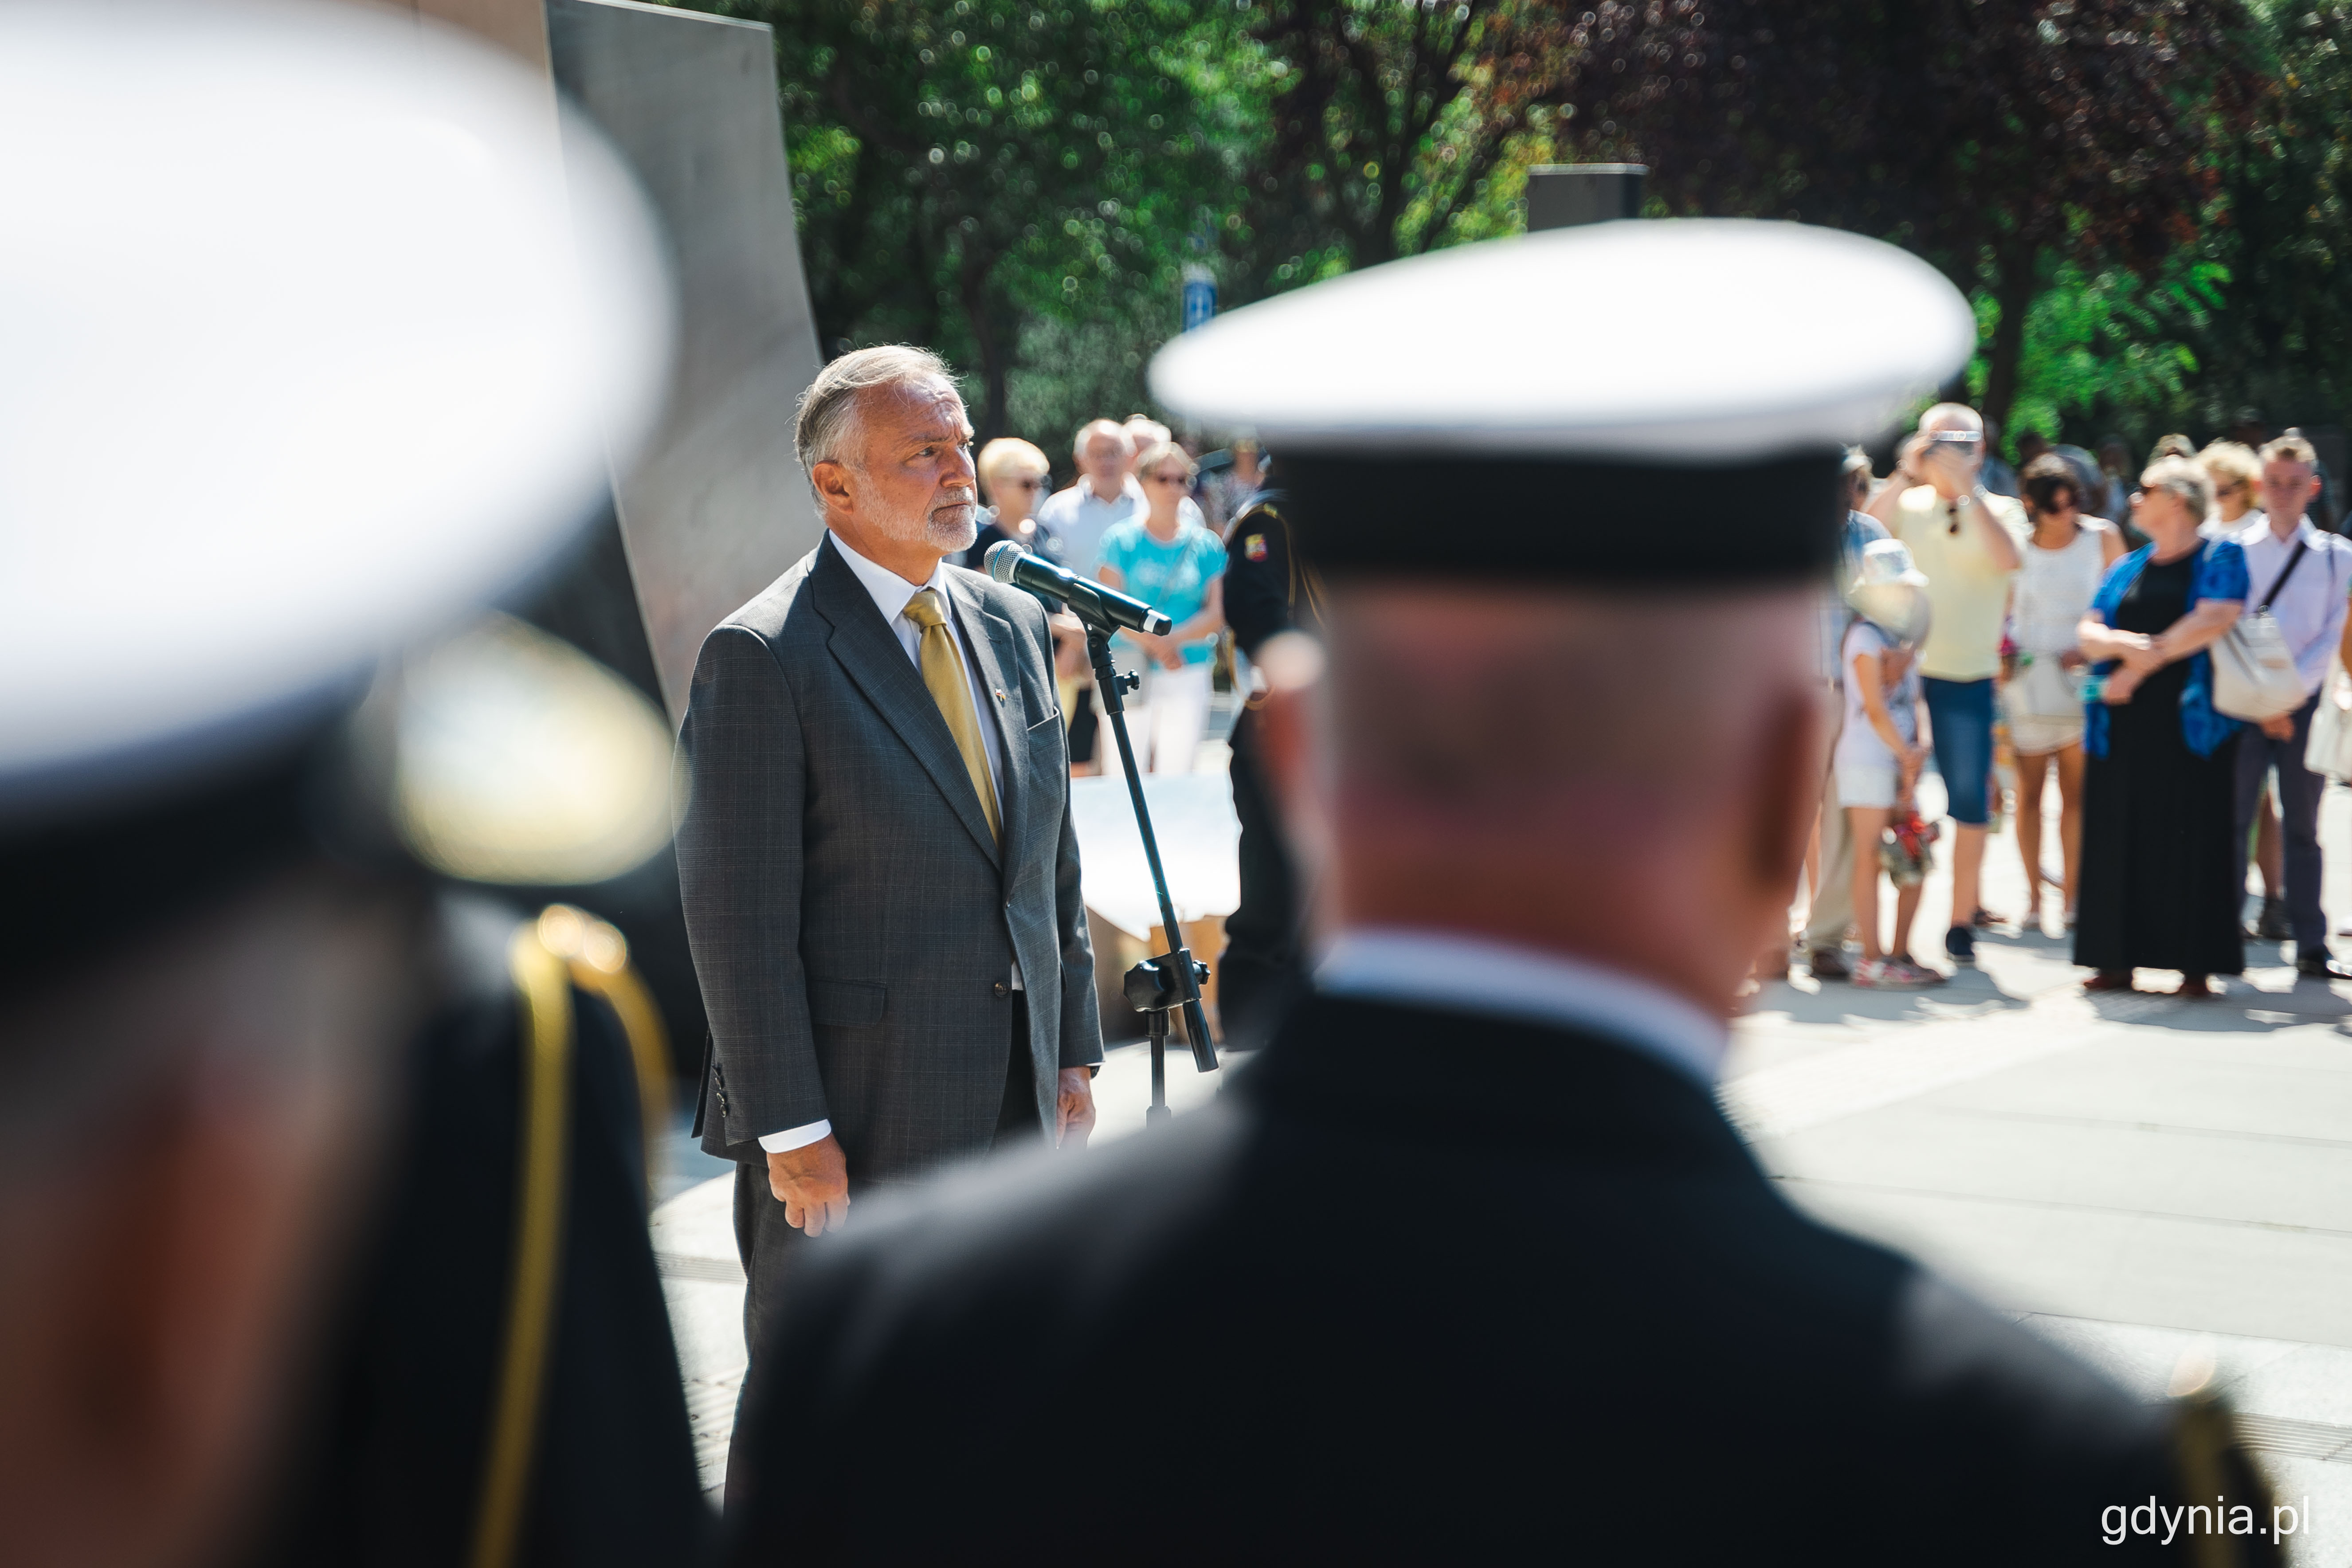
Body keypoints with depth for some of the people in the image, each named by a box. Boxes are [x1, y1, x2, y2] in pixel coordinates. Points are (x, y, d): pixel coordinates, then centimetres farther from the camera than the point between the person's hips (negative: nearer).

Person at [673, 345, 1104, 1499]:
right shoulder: (762, 659, -14)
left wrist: (1075, 1047, 12)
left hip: (1011, 1101, 7)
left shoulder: (1012, 624, 8)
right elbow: (738, 918, -16)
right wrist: (791, 1131, -17)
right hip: (853, 1113, -6)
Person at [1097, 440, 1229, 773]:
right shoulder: (1121, 540, 2)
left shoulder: (1206, 544, 8)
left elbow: (1218, 614, 1)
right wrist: (1153, 643, -21)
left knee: (1176, 776, 0)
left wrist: (1172, 639, -14)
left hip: (1189, 674, 2)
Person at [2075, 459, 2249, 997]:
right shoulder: (2126, 569, 19)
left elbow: (2214, 620, -12)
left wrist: (2142, 664, -11)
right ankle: (2117, 960, 7)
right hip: (2124, 728, 5)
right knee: (2117, 840, 2)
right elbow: (2089, 634, 9)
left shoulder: (2220, 557, 3)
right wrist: (2124, 643, -13)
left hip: (2188, 724, -5)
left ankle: (2196, 966, -3)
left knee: (2191, 840, -6)